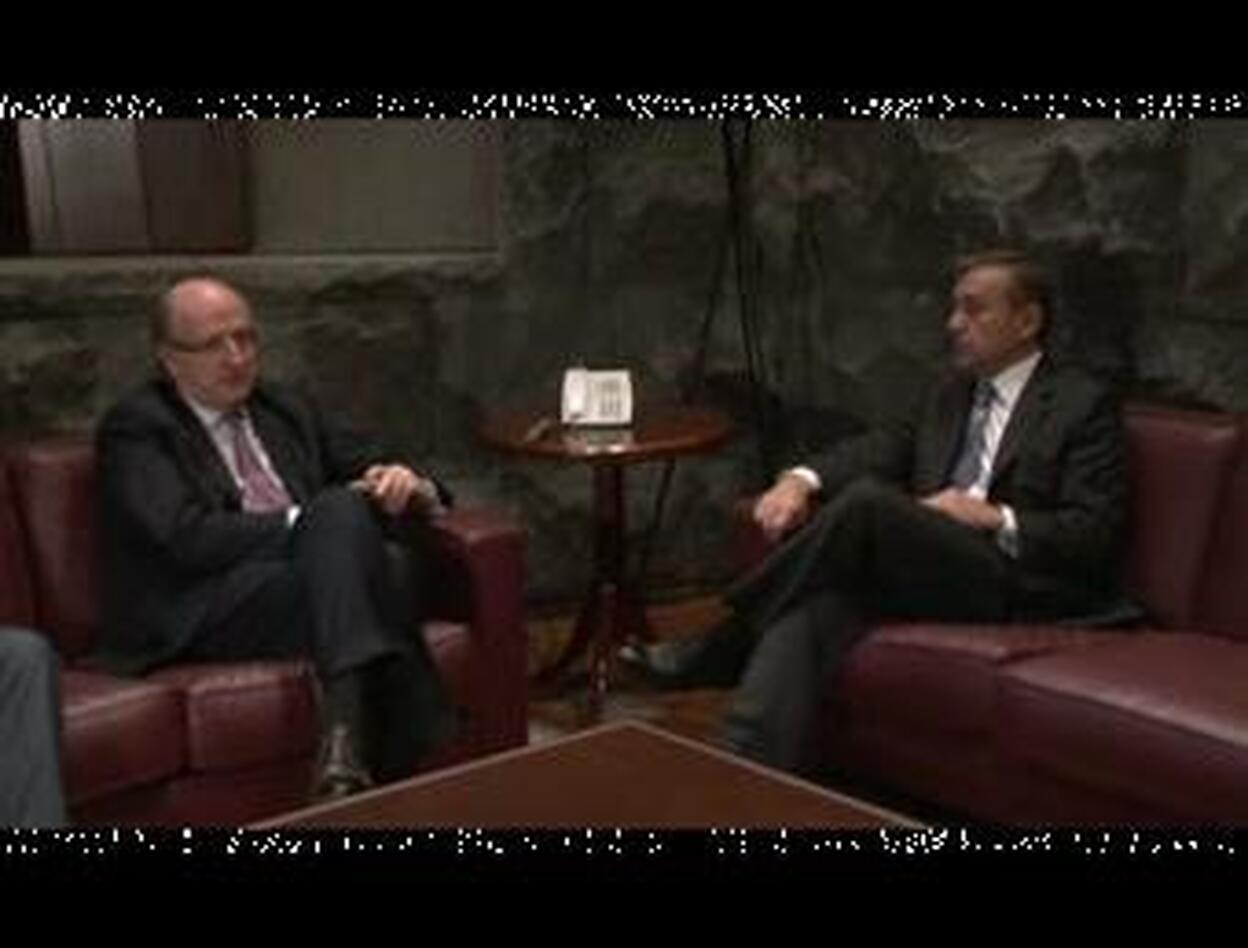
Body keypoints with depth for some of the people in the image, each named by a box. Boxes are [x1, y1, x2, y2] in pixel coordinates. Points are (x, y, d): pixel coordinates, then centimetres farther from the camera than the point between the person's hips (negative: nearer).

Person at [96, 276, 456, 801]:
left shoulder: (288, 409, 23)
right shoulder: (135, 426, 4)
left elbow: (371, 467, 21)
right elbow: (186, 537, -10)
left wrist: (408, 485, -4)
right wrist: (309, 522, -13)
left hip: (309, 581, 5)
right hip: (196, 614, -5)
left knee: (391, 564, -30)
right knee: (341, 510, -31)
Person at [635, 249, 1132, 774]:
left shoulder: (1084, 405, 4)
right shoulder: (949, 392, 24)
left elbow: (1096, 535, -5)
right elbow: (880, 447, 12)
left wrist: (997, 519, -19)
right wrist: (803, 478, -8)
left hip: (1014, 584, -6)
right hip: (922, 575, 6)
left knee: (868, 500, -30)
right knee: (814, 605, -28)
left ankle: (719, 651, -18)